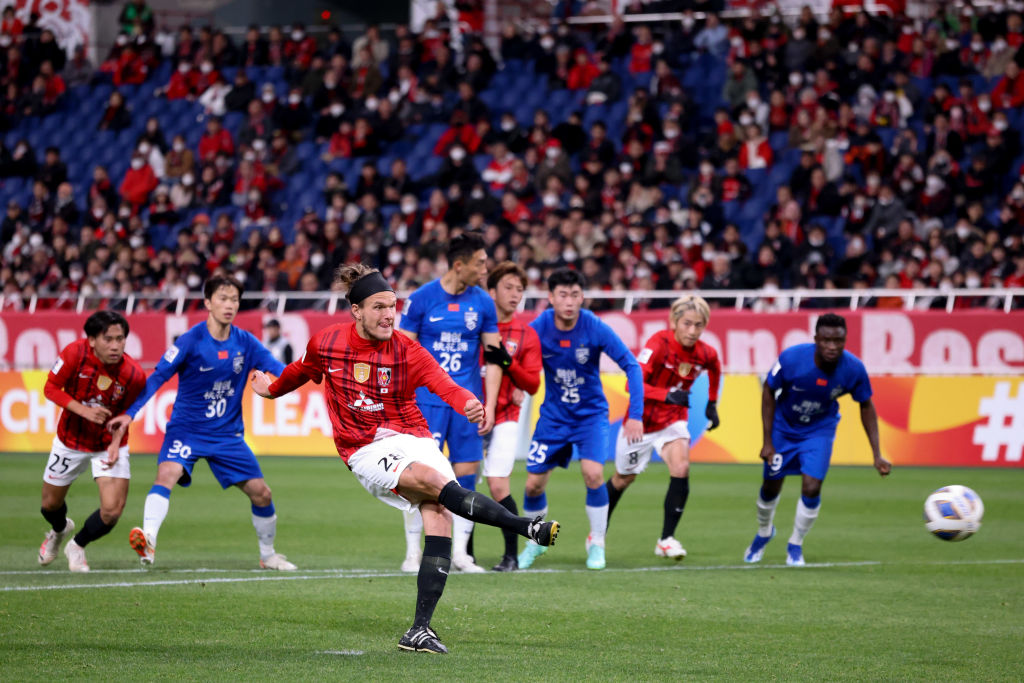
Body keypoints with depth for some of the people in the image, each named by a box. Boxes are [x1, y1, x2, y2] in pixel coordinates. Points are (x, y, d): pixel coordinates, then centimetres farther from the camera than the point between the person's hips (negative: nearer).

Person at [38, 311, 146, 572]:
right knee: (51, 505, 15)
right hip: (70, 440, 1)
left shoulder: (133, 374, -24)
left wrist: (116, 444, -22)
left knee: (112, 511, -15)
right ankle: (59, 530, 56)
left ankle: (77, 546, 18)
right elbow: (50, 388, -14)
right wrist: (83, 410, -29)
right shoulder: (75, 353, -25)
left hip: (109, 445, -1)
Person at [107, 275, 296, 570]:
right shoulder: (191, 341, -13)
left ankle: (268, 554, 24)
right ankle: (148, 539, -43)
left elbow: (279, 369, -3)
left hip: (228, 433, 4)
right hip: (187, 428, -4)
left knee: (260, 492, 2)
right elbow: (157, 377, -13)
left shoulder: (245, 343, -1)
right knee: (168, 472, -31)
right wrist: (130, 413, -20)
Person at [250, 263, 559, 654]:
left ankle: (420, 629, -14)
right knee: (433, 479, -29)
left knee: (438, 514, -19)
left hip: (413, 439, 1)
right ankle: (527, 528, -32)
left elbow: (445, 385, -23)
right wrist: (271, 390, 42)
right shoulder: (325, 344, -1)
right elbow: (302, 371, 24)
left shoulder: (407, 351, -5)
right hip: (366, 452, -1)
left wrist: (470, 404, -45)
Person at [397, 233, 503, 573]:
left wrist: (490, 406, 0)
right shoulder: (421, 299, -5)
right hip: (427, 401, -3)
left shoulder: (482, 303, 4)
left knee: (466, 474, 1)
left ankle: (460, 553, 10)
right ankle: (413, 554, 3)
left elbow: (493, 357, 8)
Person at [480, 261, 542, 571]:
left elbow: (533, 385, 0)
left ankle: (512, 555, -2)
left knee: (498, 486, -11)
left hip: (504, 419, -1)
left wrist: (507, 363, -15)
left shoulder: (526, 335, 5)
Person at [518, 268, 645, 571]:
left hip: (591, 413, -2)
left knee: (593, 473, -22)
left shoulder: (596, 329, -19)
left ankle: (597, 543, -1)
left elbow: (632, 366, -13)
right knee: (534, 483, -1)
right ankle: (535, 541, 27)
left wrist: (635, 415, -19)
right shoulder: (537, 329, -15)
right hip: (553, 415, 2)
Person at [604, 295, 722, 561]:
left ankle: (666, 539, -14)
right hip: (641, 420, -3)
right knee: (623, 479, 14)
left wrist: (712, 404, 17)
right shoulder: (659, 343, -26)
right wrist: (667, 395, -47)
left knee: (681, 468, -23)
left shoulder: (705, 354, -10)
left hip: (672, 420, 3)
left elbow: (715, 369, 17)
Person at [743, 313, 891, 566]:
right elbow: (769, 393, -14)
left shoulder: (854, 369, -26)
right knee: (771, 487, 10)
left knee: (811, 489, -13)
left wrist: (877, 455, -10)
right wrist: (768, 441, -13)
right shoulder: (791, 359, -31)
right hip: (783, 426, 0)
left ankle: (795, 545, 13)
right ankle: (764, 532, 43)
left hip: (819, 431, 0)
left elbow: (866, 406, -8)